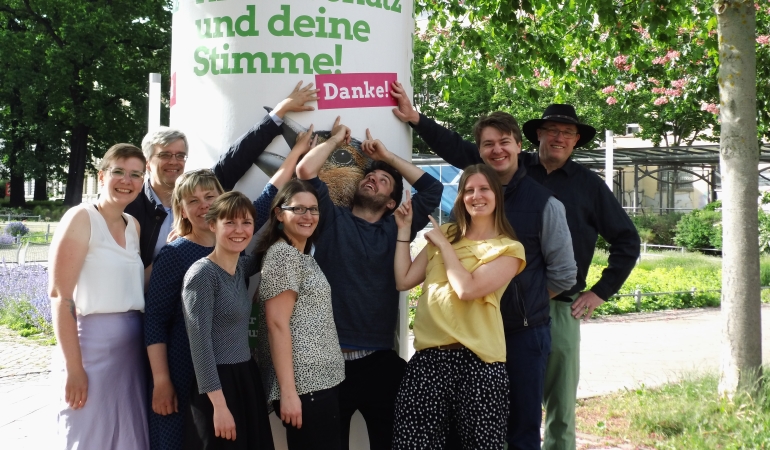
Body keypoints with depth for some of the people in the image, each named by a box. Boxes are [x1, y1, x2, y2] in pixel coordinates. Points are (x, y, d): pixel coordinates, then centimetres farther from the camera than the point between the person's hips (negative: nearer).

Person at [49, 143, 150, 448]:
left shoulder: (134, 226, 14)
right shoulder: (82, 218, -7)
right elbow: (60, 295, -14)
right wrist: (73, 366, -18)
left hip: (132, 348, 7)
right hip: (91, 344, -7)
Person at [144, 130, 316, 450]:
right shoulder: (174, 255, -7)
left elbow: (269, 196, 14)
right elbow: (155, 320, -8)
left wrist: (296, 152, 20)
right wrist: (161, 381, -13)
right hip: (183, 376, -4)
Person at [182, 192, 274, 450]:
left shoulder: (242, 268, 8)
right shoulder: (202, 273, -14)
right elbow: (200, 343, -18)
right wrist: (219, 403, -21)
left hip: (247, 379, 8)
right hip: (218, 384, -8)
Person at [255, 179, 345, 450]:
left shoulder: (305, 257, 18)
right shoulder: (282, 254, -10)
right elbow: (277, 325, -17)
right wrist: (288, 392, -21)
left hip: (319, 379, 9)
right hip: (304, 384, -9)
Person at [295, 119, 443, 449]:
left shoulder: (395, 229, 12)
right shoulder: (332, 221, 5)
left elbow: (432, 188, 11)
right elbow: (305, 171, -5)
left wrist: (387, 155, 15)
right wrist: (336, 139, 10)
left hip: (381, 361, 3)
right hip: (332, 359, -2)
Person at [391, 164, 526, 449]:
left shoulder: (509, 249, 0)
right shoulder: (444, 235, 16)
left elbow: (467, 289, -15)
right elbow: (404, 280, 10)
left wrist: (444, 245, -4)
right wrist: (404, 230, 9)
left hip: (478, 361, -4)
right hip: (429, 358, 4)